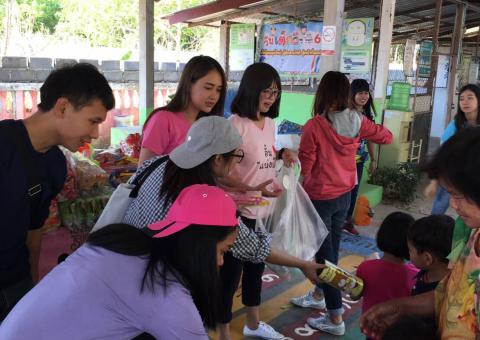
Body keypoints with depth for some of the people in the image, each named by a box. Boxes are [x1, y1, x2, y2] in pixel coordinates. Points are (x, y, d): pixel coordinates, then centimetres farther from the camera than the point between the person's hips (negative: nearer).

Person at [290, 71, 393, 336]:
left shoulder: (314, 126, -23)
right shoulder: (357, 122, -7)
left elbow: (305, 165, -16)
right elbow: (386, 137, 9)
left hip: (319, 197, -6)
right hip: (345, 194, 6)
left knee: (324, 252, 4)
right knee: (330, 246, 21)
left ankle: (335, 319, 12)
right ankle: (319, 296, 42)